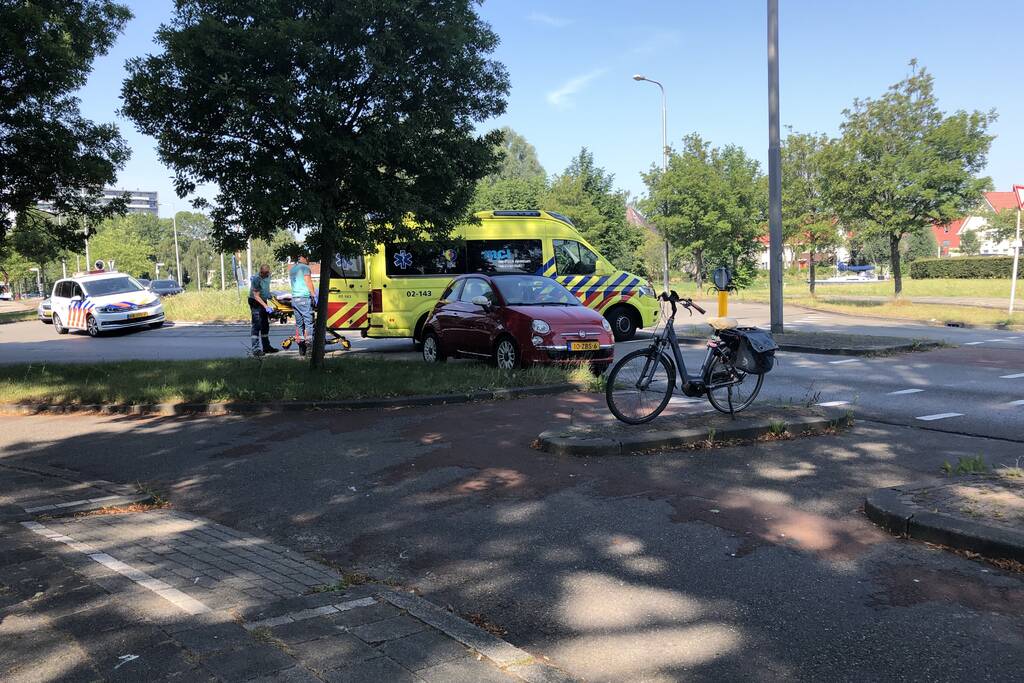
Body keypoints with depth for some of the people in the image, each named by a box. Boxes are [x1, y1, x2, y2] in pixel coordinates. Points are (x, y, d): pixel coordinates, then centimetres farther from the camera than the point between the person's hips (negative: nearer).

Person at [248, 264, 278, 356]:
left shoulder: (268, 277, 2)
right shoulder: (256, 279, -22)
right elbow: (256, 296, -23)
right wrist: (266, 306, -27)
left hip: (264, 302, 8)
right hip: (255, 303, -8)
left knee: (265, 326, 14)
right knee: (257, 326, -13)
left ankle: (266, 347, 24)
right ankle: (256, 349, -15)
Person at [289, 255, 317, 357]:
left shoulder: (292, 269, 19)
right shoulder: (305, 268, -6)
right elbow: (308, 282, -12)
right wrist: (314, 295, -8)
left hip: (294, 298, 8)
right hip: (305, 297, -8)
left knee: (299, 323, 8)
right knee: (309, 322, -6)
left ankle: (301, 348, 8)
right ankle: (309, 345, -11)